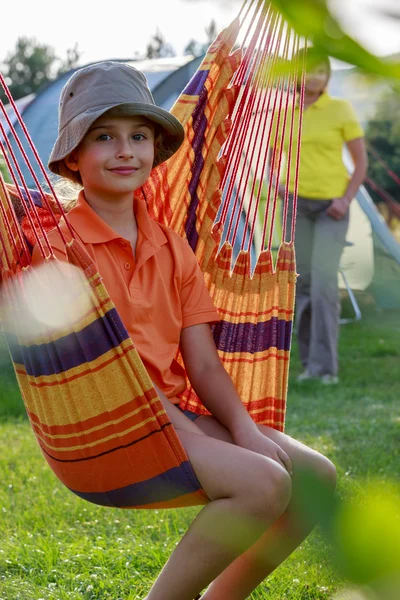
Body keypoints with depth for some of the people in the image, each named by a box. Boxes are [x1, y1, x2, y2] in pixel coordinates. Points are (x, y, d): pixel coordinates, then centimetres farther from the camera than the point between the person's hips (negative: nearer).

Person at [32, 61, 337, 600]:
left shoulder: (172, 248, 12)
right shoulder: (57, 242, -7)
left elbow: (202, 363, 7)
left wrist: (244, 428, -7)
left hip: (173, 414, 7)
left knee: (318, 476, -2)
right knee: (264, 482, -24)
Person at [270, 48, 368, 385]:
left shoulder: (341, 110, -3)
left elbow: (361, 161, -1)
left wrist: (347, 199, -13)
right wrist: (278, 183, -1)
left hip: (332, 208, -3)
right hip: (297, 206, 4)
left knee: (324, 282, -15)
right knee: (303, 284, 5)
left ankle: (326, 366, -12)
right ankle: (309, 362, 15)